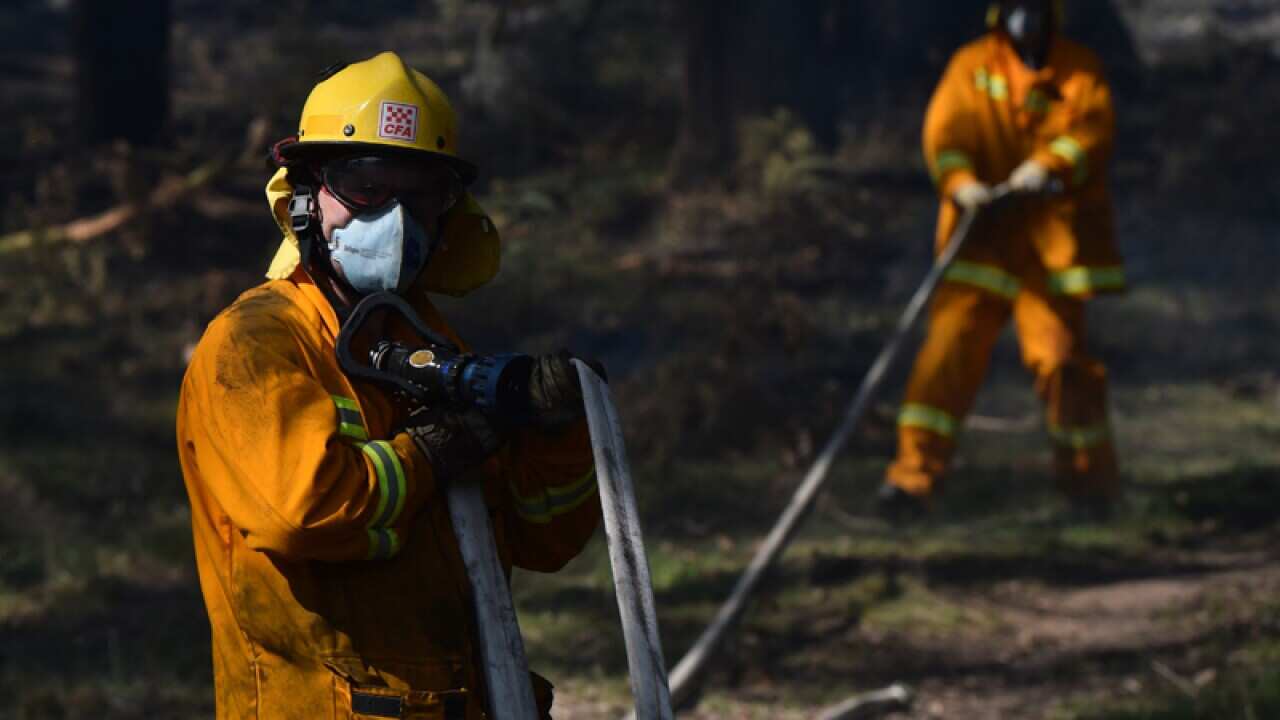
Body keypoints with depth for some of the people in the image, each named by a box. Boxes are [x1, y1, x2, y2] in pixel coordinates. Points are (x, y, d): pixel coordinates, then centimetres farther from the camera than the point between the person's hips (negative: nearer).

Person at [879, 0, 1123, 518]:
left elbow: (1093, 125, -10)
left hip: (1051, 239, -1)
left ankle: (1087, 472, 15)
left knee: (1059, 355, -4)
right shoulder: (971, 66, 8)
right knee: (951, 345, -10)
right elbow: (945, 128, -6)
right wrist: (960, 181, -27)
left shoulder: (1079, 69, 7)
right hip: (982, 237, 1)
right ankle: (916, 471, -9)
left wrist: (1048, 165, -30)